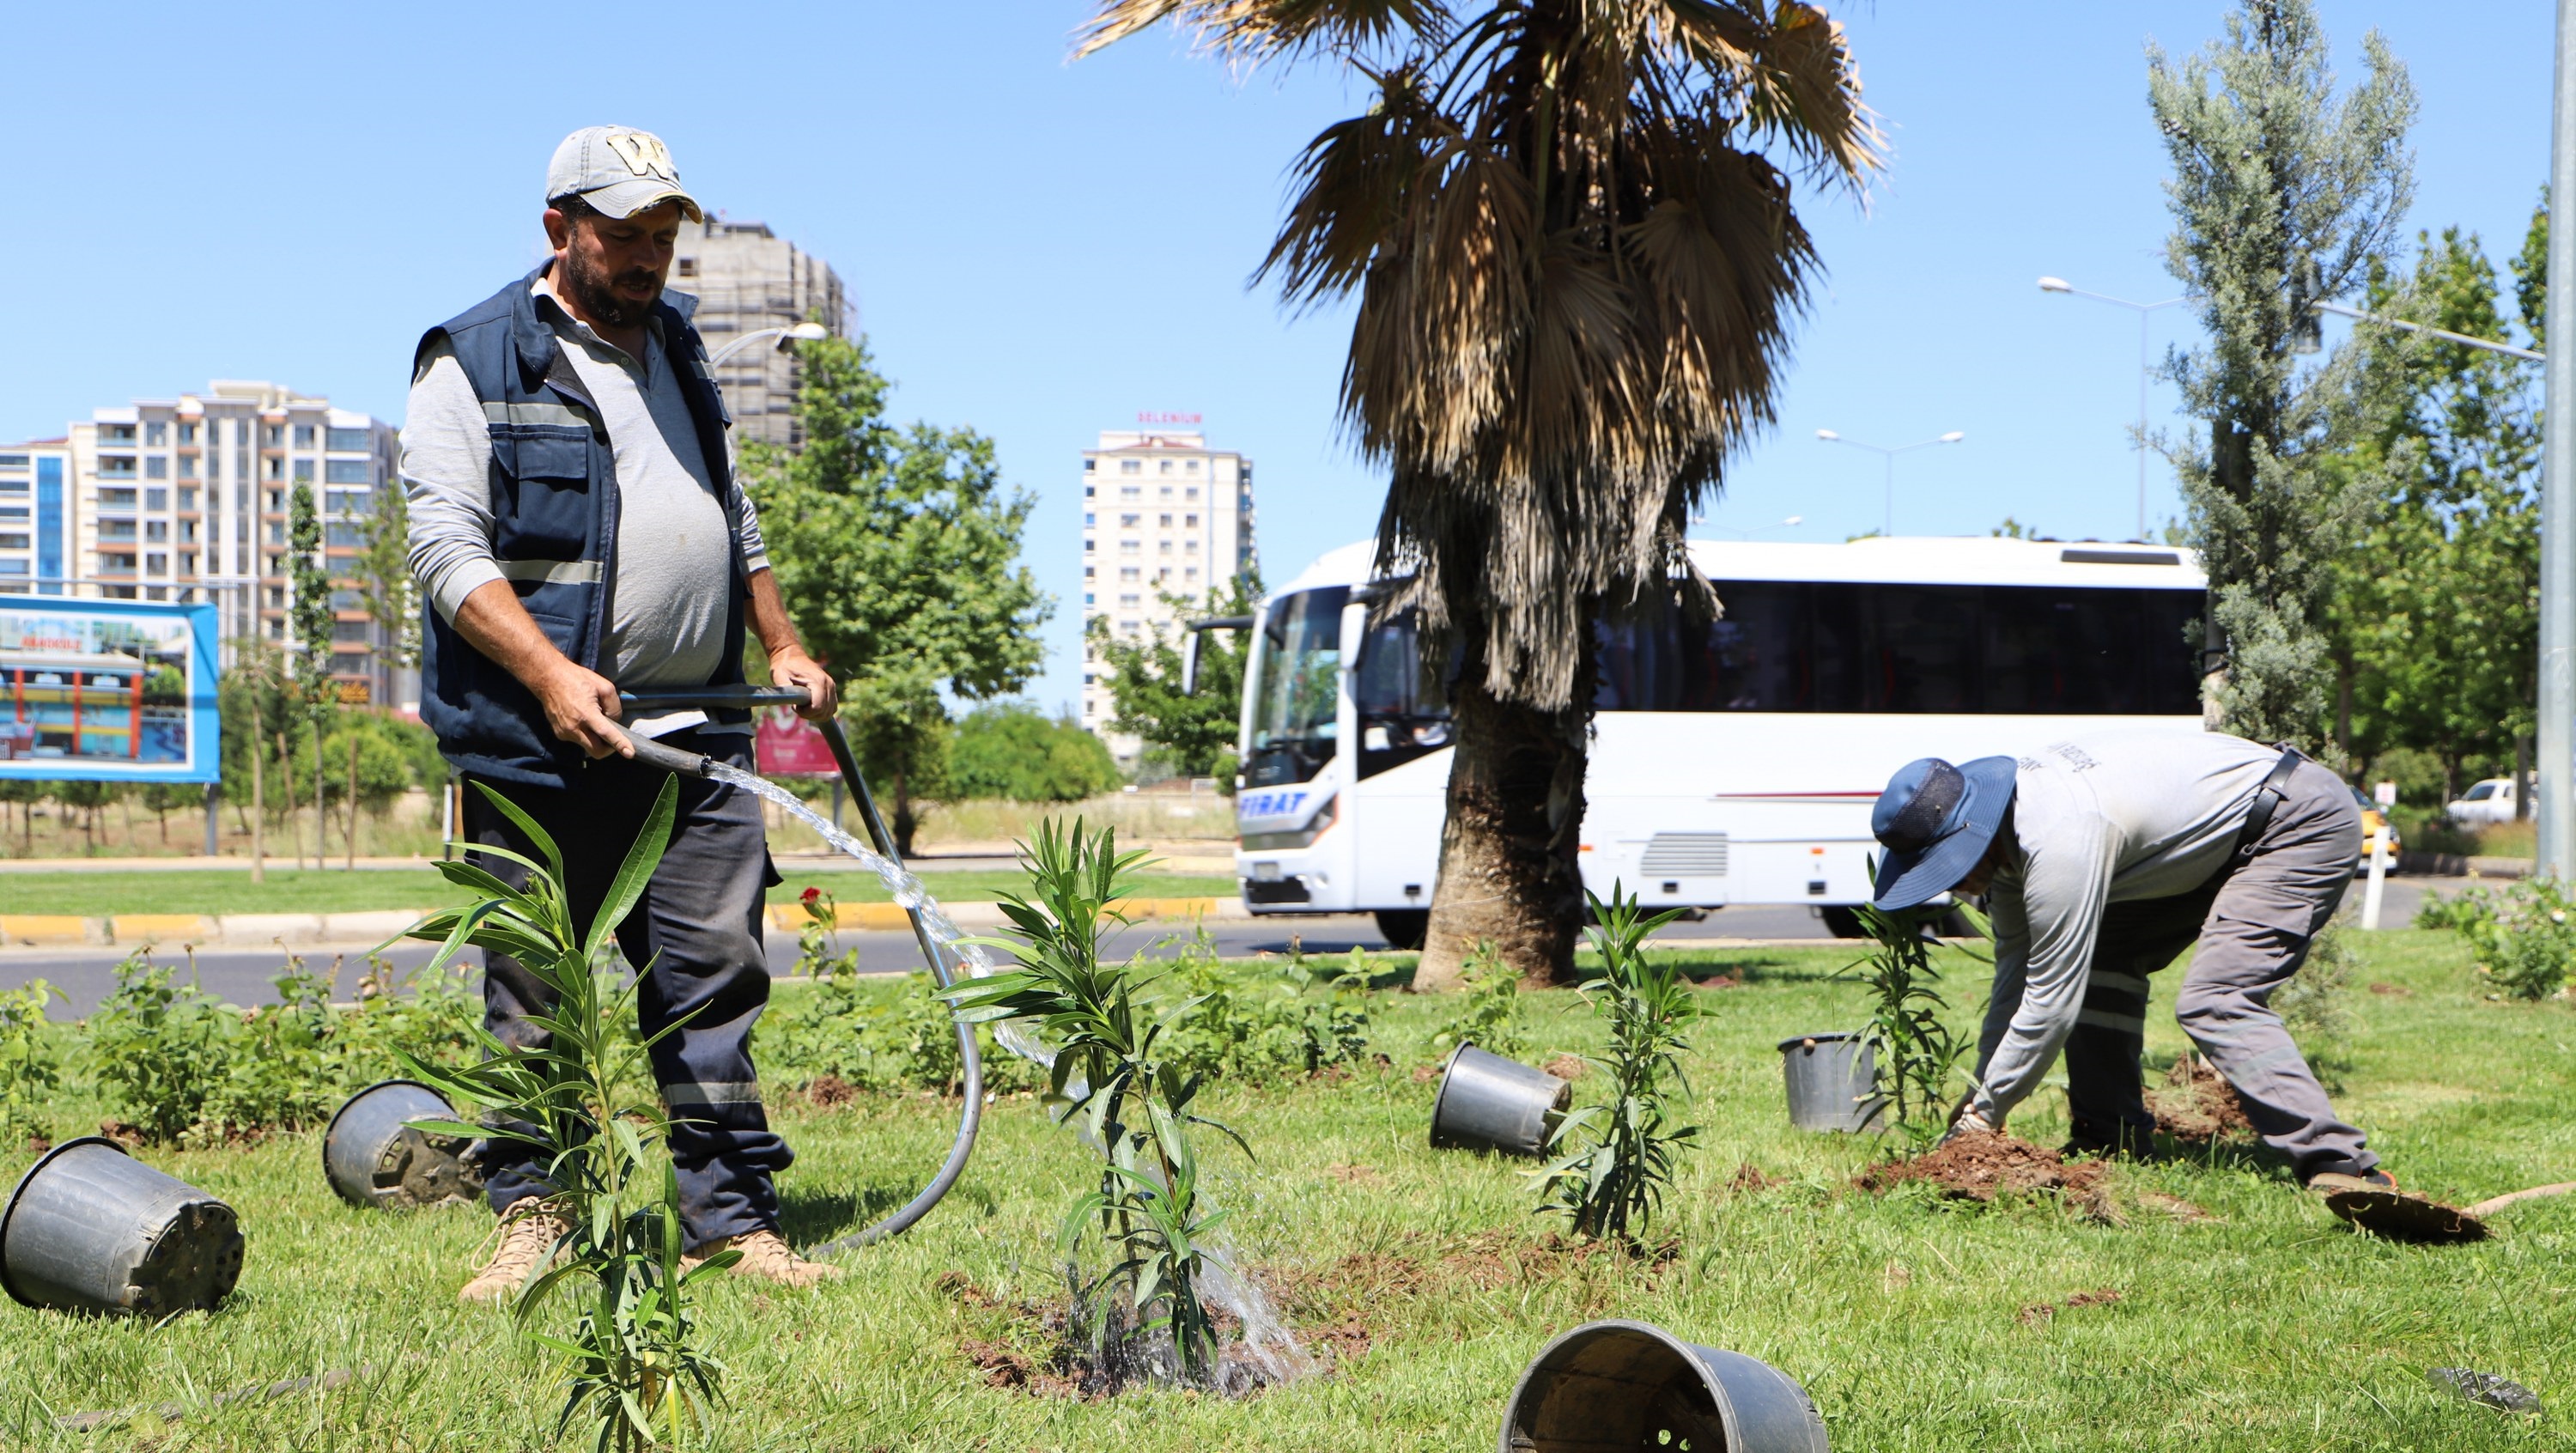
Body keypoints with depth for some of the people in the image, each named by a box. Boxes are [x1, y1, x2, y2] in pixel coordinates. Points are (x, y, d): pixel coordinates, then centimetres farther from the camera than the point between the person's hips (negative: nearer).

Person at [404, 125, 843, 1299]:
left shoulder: (676, 349, 20)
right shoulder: (475, 362, -2)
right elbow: (449, 549, -11)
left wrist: (783, 646, 19)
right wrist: (550, 673, -23)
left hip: (698, 732, 5)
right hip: (541, 743, -5)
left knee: (716, 969, 3)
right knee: (532, 988, 2)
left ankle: (730, 1214, 8)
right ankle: (530, 1214, 13)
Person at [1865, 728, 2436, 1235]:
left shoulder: (2057, 841, -31)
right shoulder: (2004, 835, -1)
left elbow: (2051, 1002, -25)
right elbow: (2014, 976, 9)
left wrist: (1983, 1113, -14)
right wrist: (1980, 1090, 9)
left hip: (2303, 822, -11)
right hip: (2226, 837, 11)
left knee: (2214, 1002, -24)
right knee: (2103, 962, 9)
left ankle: (2341, 1167, -29)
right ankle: (2112, 1140, 13)